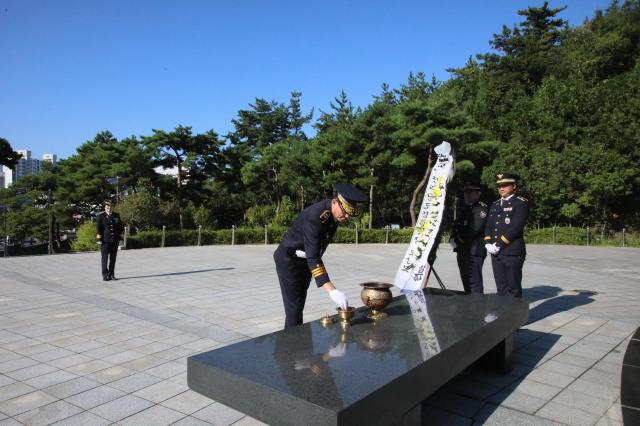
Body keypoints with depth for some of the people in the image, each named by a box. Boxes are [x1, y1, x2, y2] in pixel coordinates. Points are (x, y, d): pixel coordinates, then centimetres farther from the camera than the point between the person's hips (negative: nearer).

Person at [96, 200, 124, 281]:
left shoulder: (116, 215, 13)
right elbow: (98, 227, -2)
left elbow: (121, 226, 16)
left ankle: (111, 274, 14)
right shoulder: (101, 216, 2)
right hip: (105, 240, -4)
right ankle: (105, 275, 1)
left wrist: (118, 234, 4)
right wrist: (100, 236, -9)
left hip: (115, 240, 4)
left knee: (113, 258, 7)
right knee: (104, 258, -3)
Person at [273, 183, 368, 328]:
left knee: (300, 305, 15)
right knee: (294, 307, -6)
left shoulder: (336, 213, -8)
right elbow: (313, 257, -39)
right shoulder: (314, 216, -33)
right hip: (289, 260, -8)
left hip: (305, 260, 8)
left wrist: (310, 252, -7)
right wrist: (331, 290, -45)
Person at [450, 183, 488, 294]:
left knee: (474, 281, -9)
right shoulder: (465, 209, 20)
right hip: (462, 251, 8)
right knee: (466, 281, 14)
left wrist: (461, 239, -9)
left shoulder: (482, 209, -7)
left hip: (474, 251, -8)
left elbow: (476, 229, -17)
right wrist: (453, 239, 1)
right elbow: (456, 226, 20)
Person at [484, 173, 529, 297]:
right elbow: (488, 226, 15)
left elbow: (516, 227, -14)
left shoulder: (521, 203, -4)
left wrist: (499, 245, -15)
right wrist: (488, 244, -2)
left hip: (513, 252, -6)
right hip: (495, 253, 6)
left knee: (513, 288, 0)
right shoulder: (495, 205, 18)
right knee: (501, 287, 10)